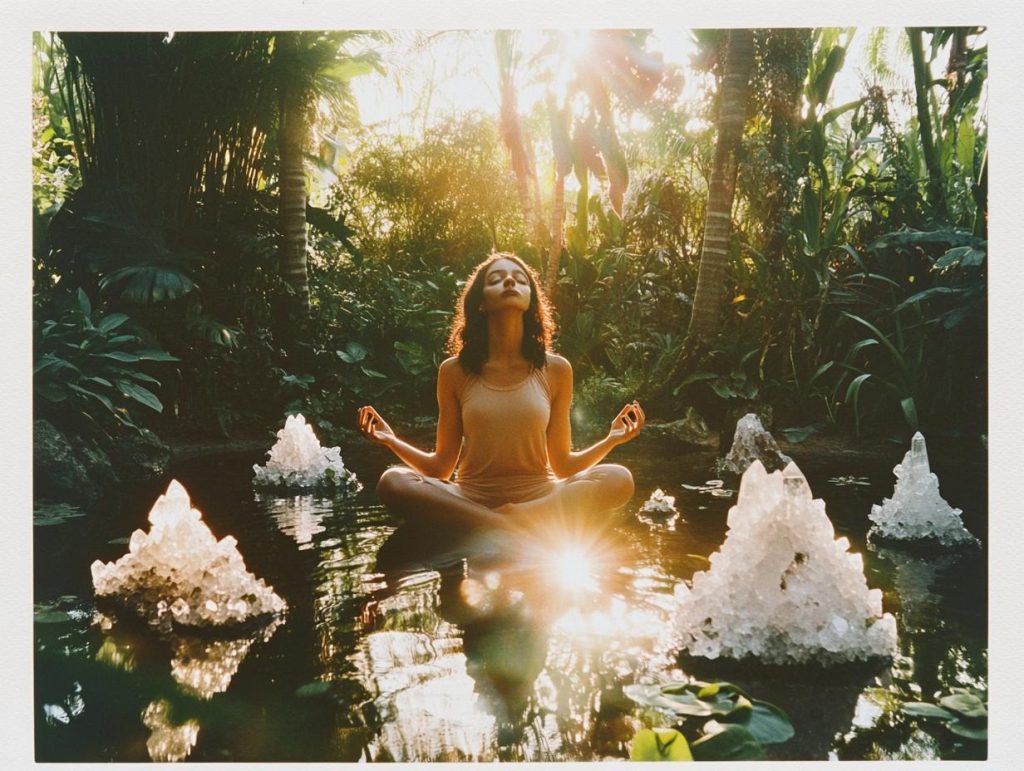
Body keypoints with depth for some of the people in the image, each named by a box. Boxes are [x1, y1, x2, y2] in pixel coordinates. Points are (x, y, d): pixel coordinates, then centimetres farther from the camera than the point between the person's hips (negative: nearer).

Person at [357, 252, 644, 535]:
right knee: (393, 482, -29)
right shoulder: (455, 372, 1)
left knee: (619, 478, -25)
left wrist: (611, 439, -7)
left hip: (539, 500, 1)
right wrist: (392, 441, -10)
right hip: (470, 500, 0)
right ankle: (527, 530, -34)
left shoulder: (555, 370, 2)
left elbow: (563, 466, 7)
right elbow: (440, 468, 5)